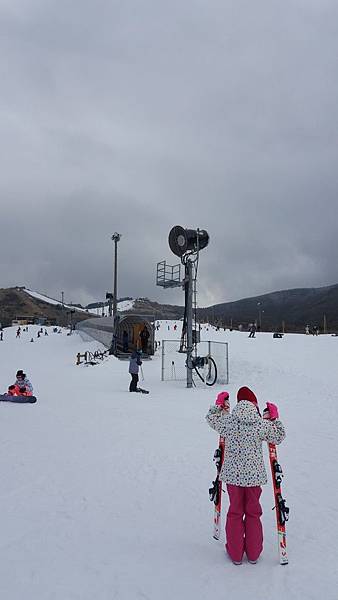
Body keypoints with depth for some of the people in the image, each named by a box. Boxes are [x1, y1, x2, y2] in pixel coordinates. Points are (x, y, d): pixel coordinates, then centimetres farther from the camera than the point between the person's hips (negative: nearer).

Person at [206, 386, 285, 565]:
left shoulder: (227, 421, -12)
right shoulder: (263, 425, -14)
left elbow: (211, 418, 8)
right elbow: (279, 437, 4)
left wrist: (219, 404, 21)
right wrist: (274, 418, 12)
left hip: (233, 475, 0)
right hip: (254, 476, 0)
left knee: (235, 512, 17)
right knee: (253, 513, 17)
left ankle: (235, 553, 26)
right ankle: (253, 553, 29)